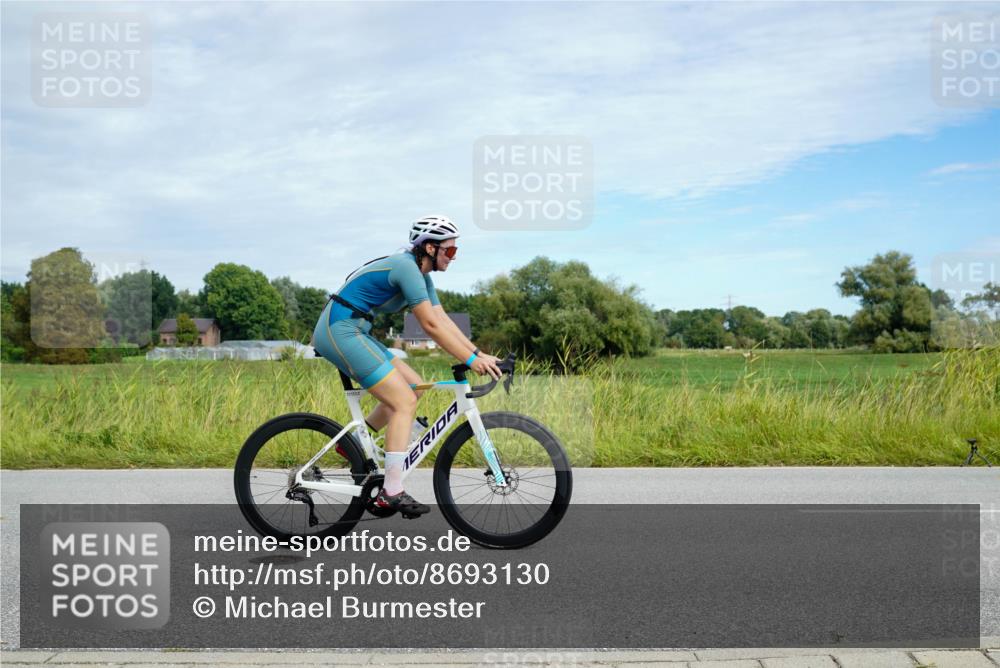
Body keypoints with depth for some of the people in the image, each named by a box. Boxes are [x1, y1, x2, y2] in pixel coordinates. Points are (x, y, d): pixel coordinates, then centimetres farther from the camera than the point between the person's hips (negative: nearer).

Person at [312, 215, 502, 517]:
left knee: (413, 385, 10)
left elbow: (443, 320, 11)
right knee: (405, 402, -12)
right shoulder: (406, 267, -17)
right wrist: (471, 360, -18)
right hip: (340, 331, -10)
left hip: (351, 331, 10)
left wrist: (479, 354, 3)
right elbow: (431, 325, -21)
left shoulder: (421, 274, 13)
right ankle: (392, 493, -11)